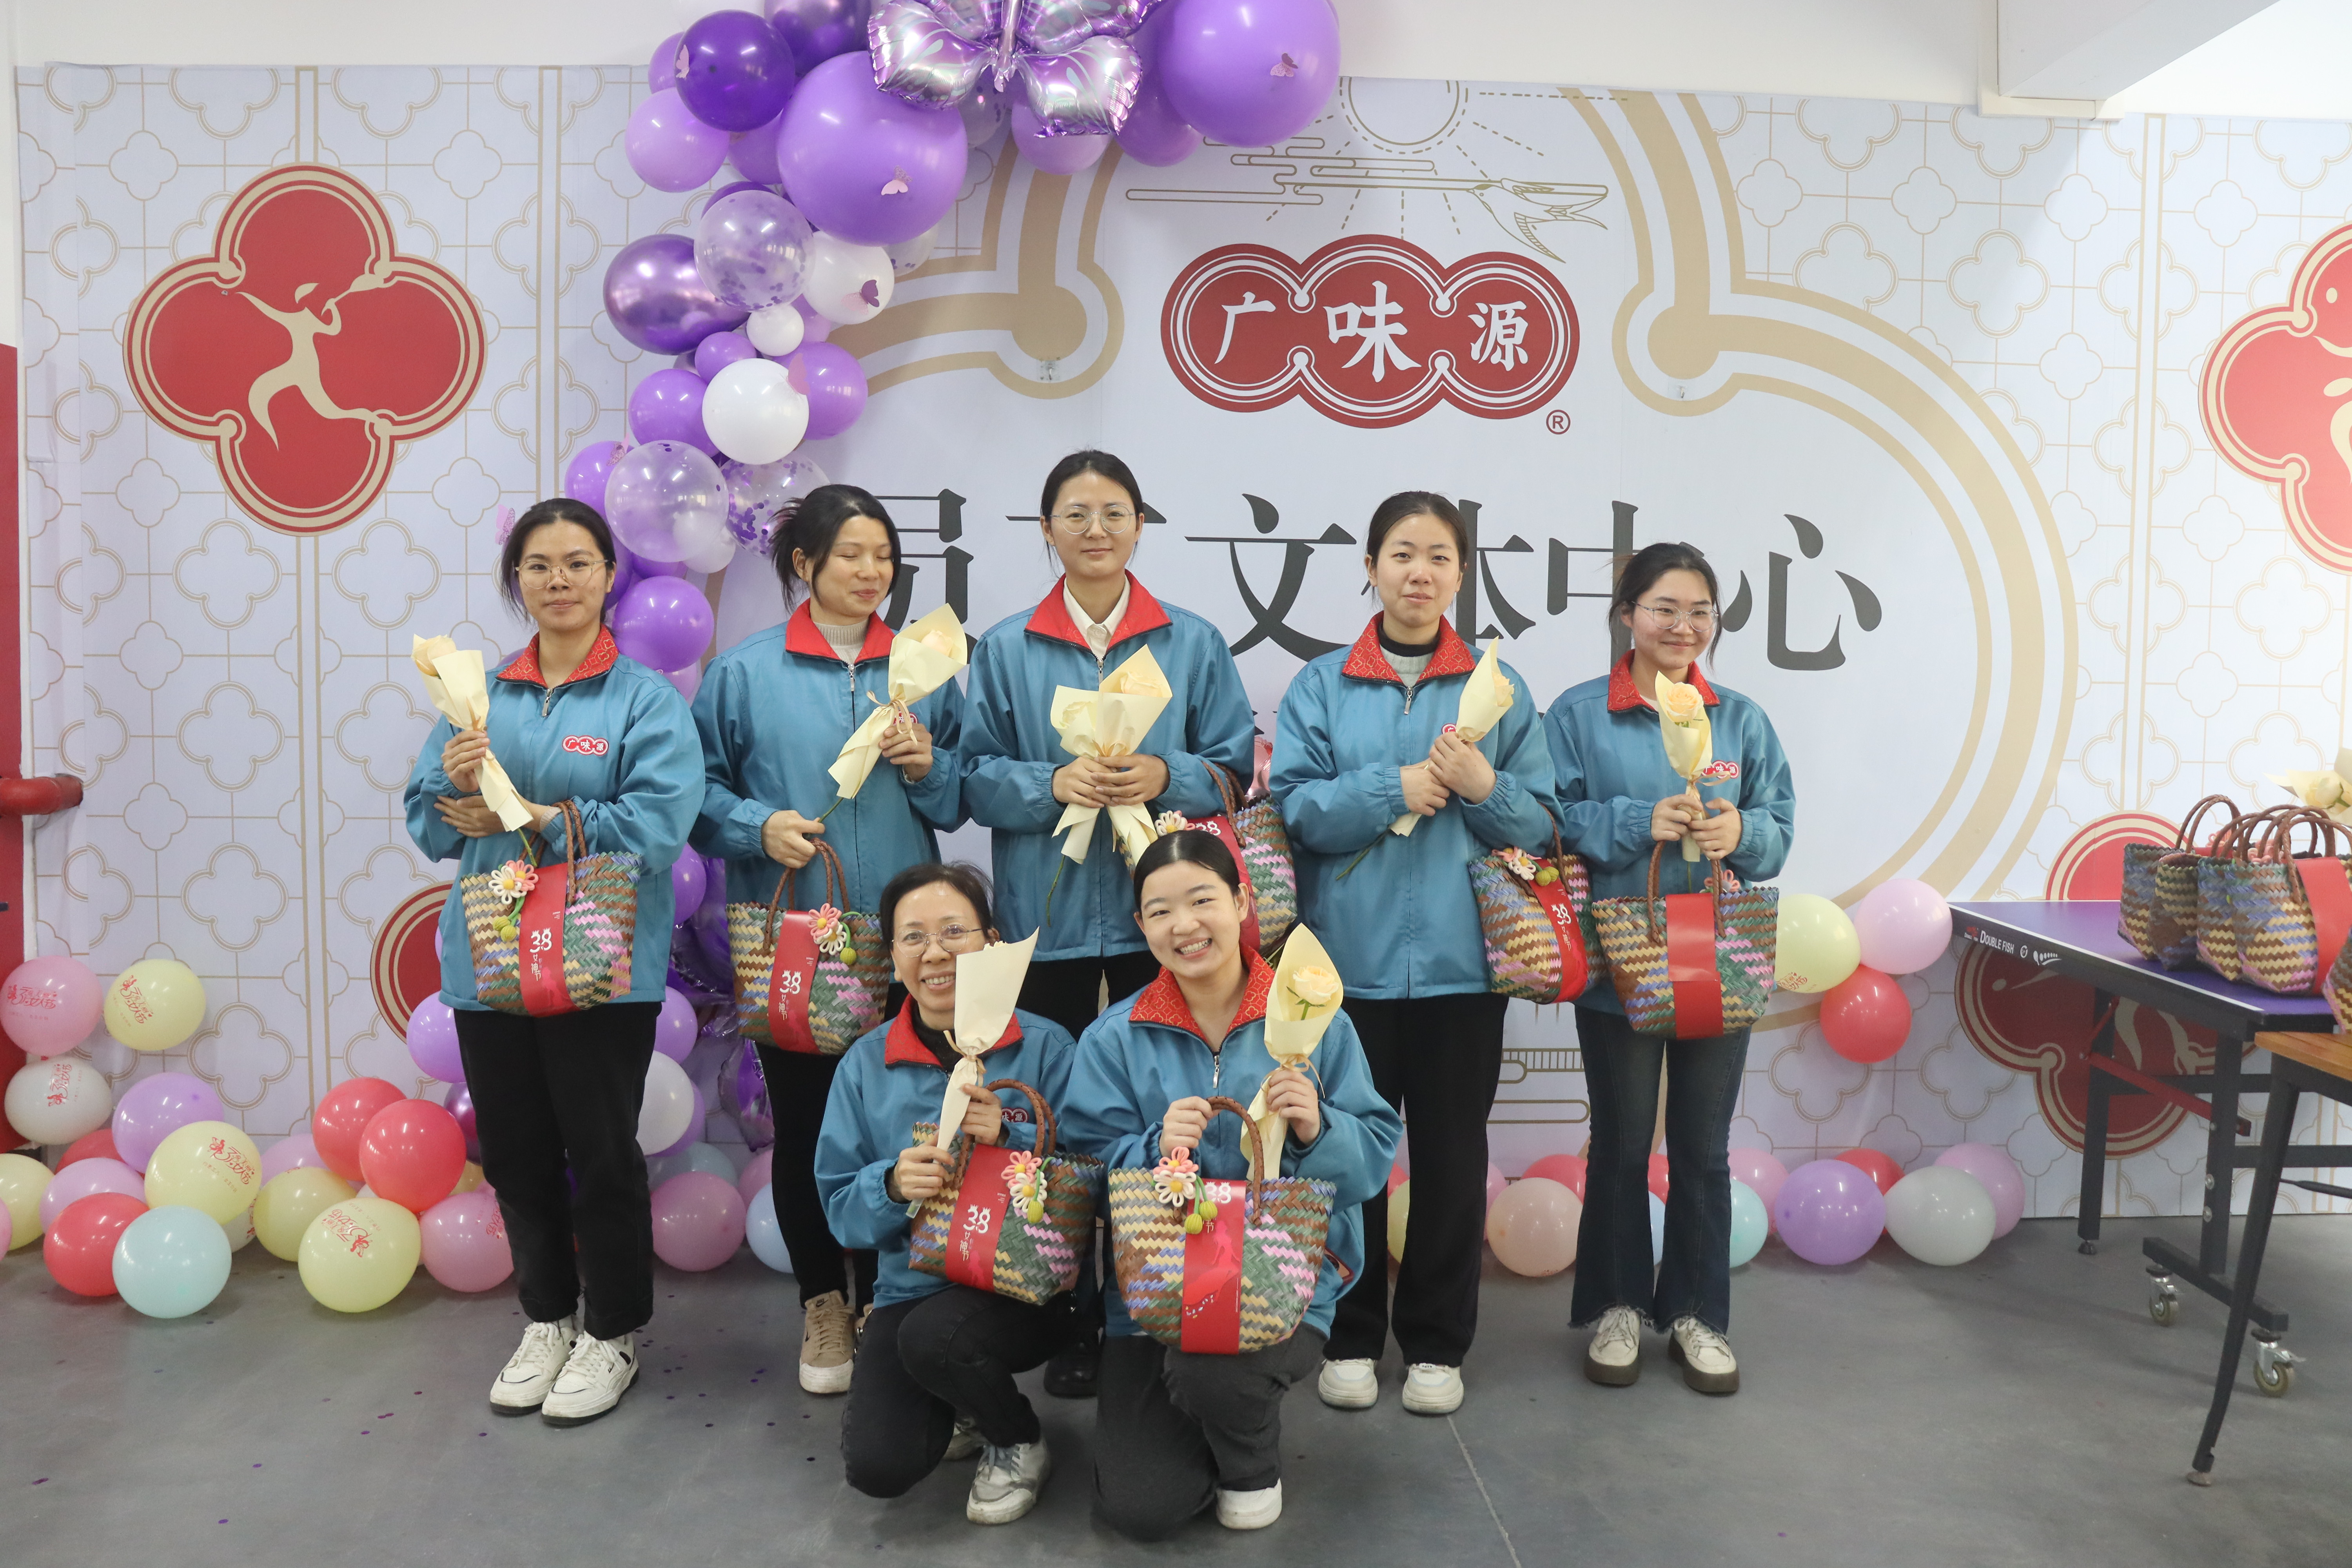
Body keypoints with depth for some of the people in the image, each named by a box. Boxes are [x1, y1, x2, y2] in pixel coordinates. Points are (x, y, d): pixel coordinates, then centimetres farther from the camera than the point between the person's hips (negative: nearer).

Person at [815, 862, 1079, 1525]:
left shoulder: (1045, 1047, -7)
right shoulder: (866, 1065, 2)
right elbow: (840, 1204, 1)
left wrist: (1012, 1140, -26)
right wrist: (892, 1183, -21)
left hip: (1023, 1283, -3)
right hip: (910, 1287, 3)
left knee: (933, 1337, -33)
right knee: (876, 1465, -14)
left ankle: (1022, 1445, 1)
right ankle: (950, 1404, 23)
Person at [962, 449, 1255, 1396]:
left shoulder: (1193, 643, 8)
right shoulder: (1004, 650, 8)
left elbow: (1237, 769, 6)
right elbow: (975, 779, 4)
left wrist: (1166, 778, -13)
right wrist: (1053, 784, -14)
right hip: (1047, 919, 0)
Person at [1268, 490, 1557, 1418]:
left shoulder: (1500, 688, 7)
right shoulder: (1322, 687, 4)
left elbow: (1541, 825, 5)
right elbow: (1292, 810, -5)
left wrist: (1481, 786, -14)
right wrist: (1393, 789, -16)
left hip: (1458, 960, 1)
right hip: (1351, 958, -1)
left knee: (1452, 1156, 8)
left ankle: (1436, 1344, 24)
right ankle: (1349, 1338, 24)